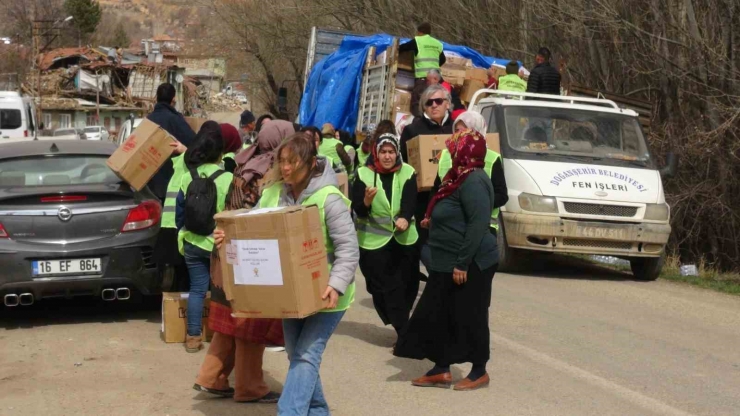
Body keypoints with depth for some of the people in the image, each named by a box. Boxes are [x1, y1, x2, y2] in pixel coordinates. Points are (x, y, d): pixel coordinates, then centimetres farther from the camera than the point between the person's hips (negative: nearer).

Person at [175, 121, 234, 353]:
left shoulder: (187, 178, -2)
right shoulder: (228, 179, -14)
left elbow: (180, 214, 6)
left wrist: (183, 234, 23)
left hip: (193, 243, 3)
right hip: (221, 244, -3)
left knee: (197, 289, 9)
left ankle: (193, 337, 9)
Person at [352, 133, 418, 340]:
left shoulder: (407, 173, -3)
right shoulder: (364, 174, -6)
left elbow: (410, 202, -13)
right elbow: (358, 211, -10)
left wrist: (405, 218, -34)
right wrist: (366, 201, -32)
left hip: (404, 238, 2)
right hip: (374, 240, -2)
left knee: (407, 285, 6)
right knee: (384, 288, -5)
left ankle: (400, 324, 29)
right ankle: (404, 332, 0)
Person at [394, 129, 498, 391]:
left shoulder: (473, 181, -19)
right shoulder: (461, 177, 13)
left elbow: (478, 223, -26)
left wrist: (462, 263, -26)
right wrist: (434, 222, 19)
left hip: (470, 265, -10)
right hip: (449, 264, 10)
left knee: (470, 317, 1)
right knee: (440, 315, 12)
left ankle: (479, 373, 14)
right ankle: (441, 371, 20)